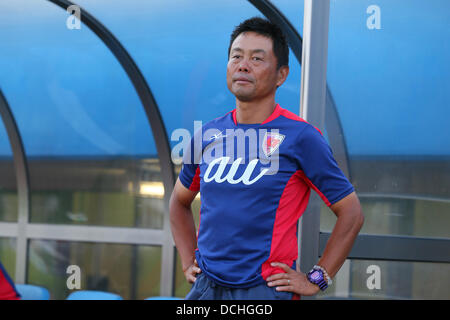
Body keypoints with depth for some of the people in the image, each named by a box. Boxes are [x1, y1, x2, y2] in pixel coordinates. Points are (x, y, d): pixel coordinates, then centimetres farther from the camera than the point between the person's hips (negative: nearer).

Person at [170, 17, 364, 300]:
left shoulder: (300, 136, -8)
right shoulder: (207, 135, 7)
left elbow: (351, 213, -5)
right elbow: (180, 201, 24)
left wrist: (316, 279, -7)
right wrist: (189, 262, 13)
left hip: (266, 288, -4)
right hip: (206, 287, 4)